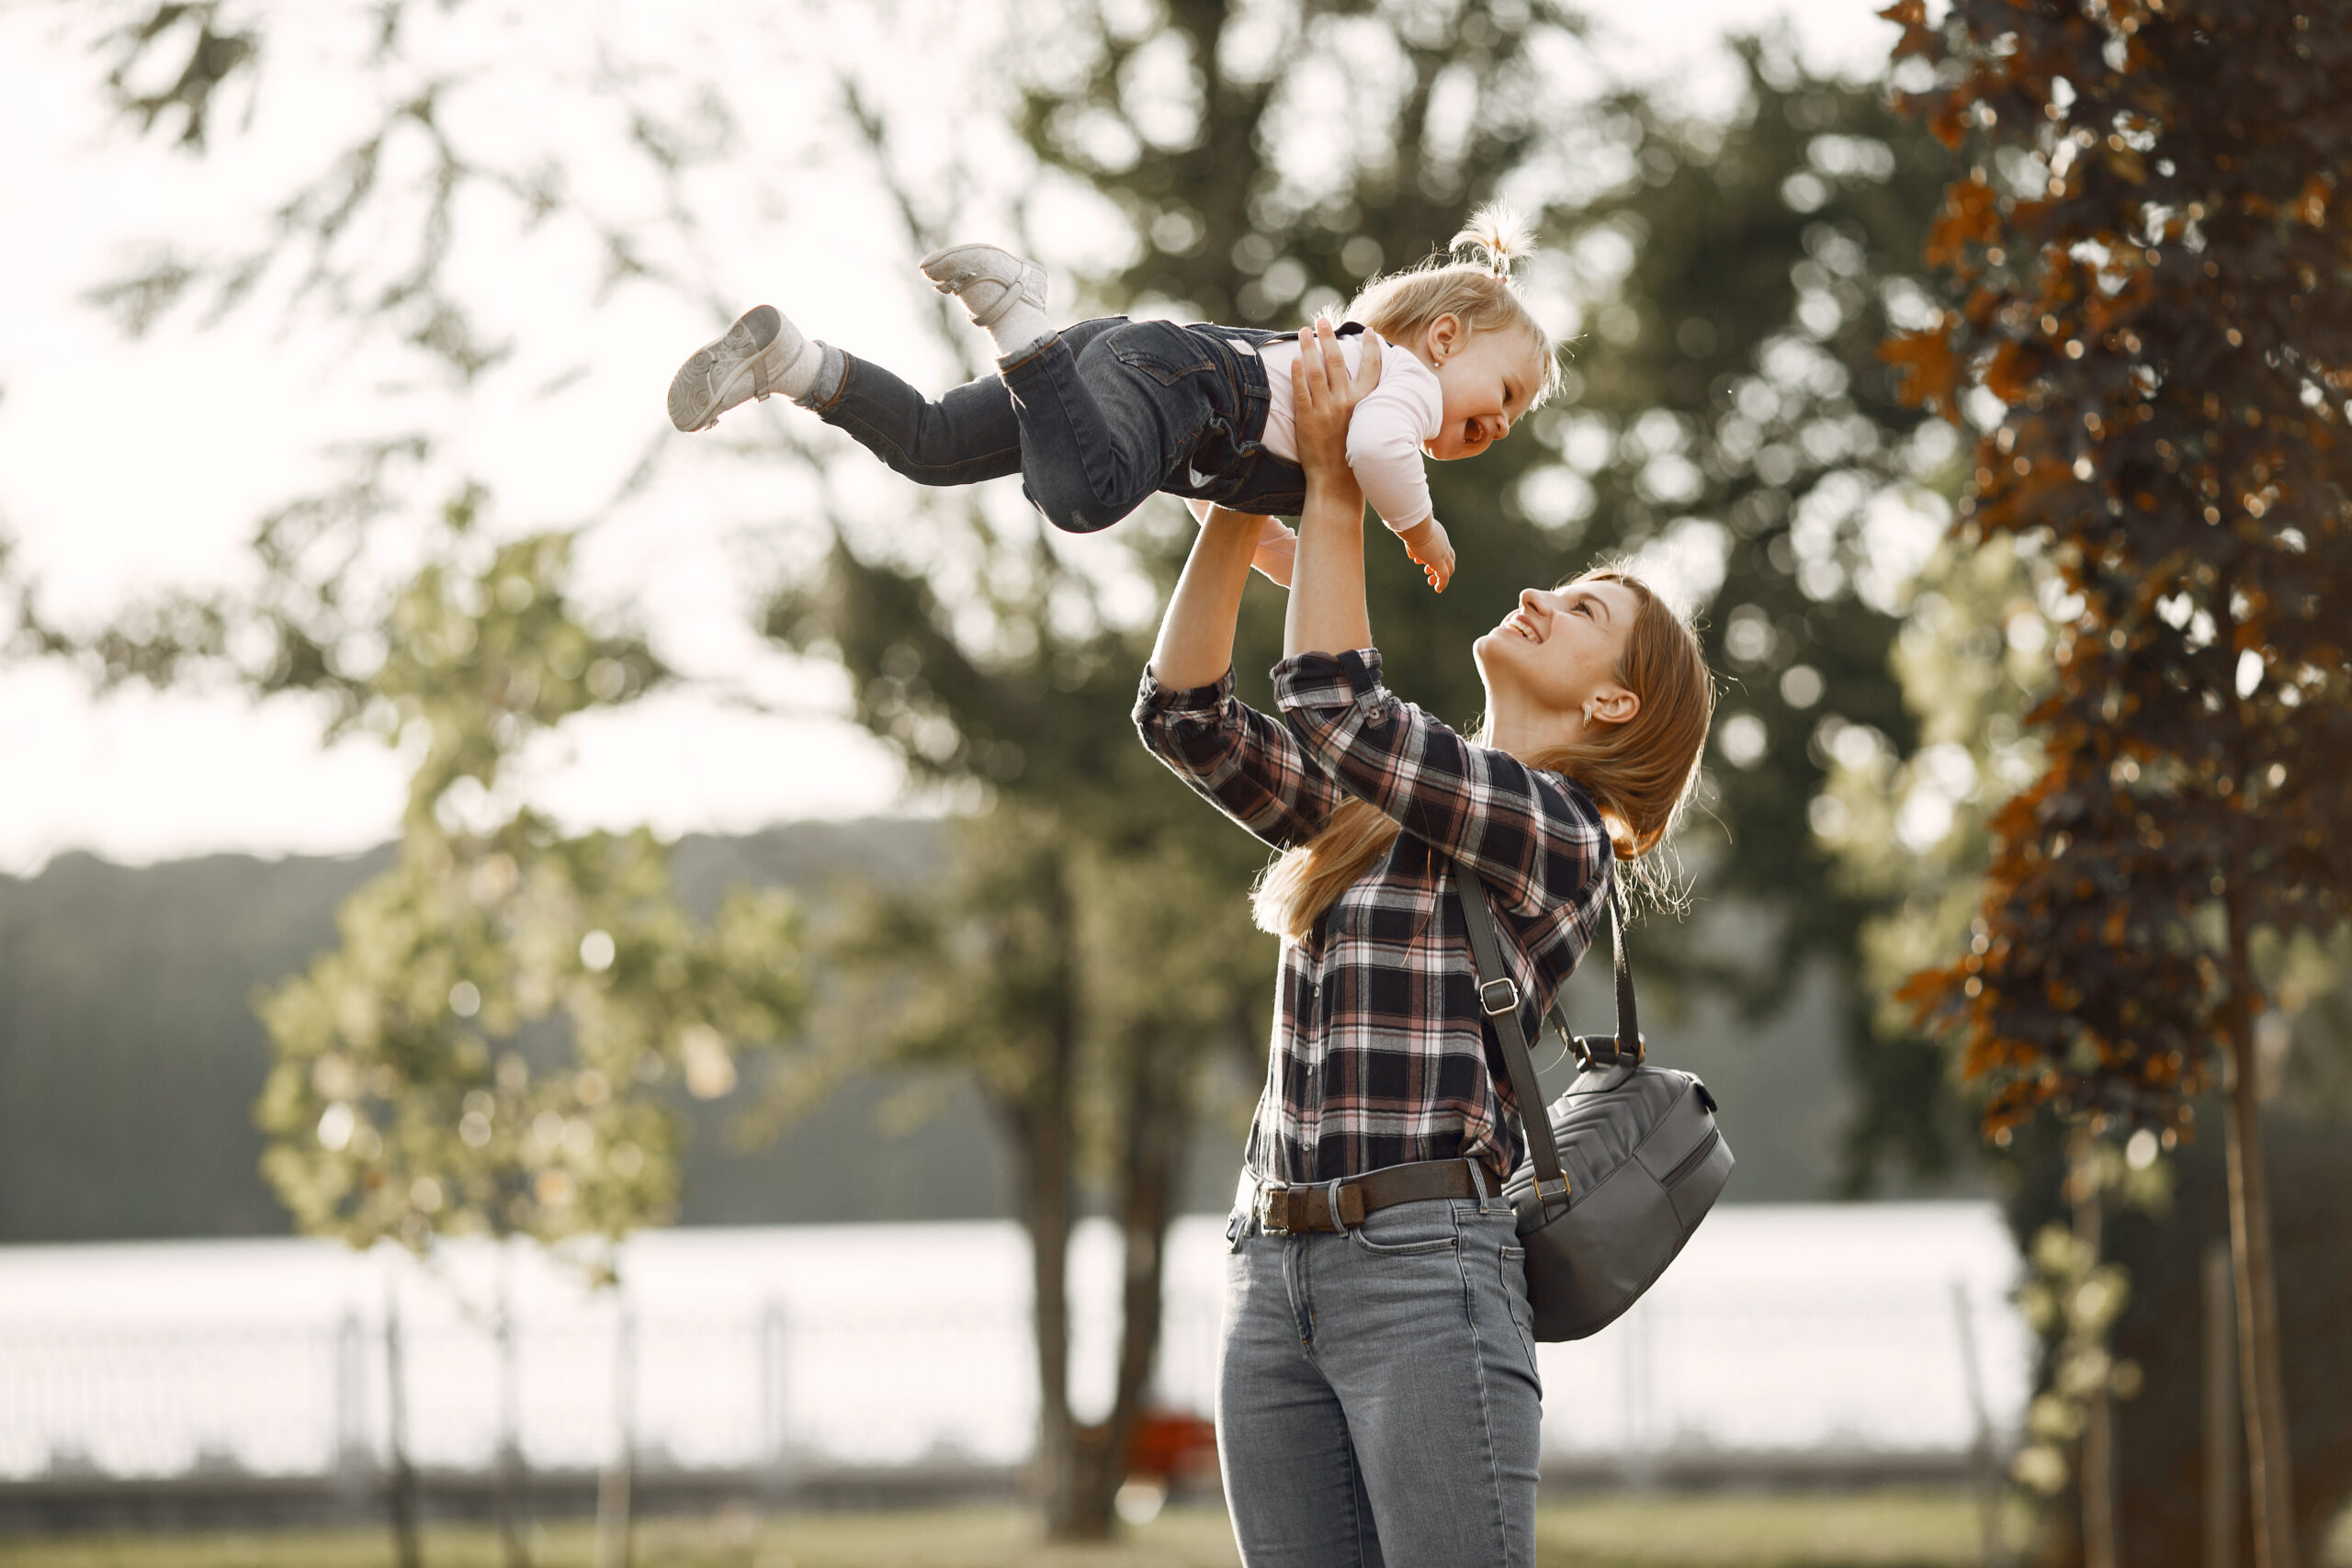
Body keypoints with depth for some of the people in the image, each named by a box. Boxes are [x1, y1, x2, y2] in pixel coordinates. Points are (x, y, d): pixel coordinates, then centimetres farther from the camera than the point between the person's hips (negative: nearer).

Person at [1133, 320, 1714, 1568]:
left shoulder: (1558, 837, 0)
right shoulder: (1377, 813, 23)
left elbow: (1334, 708, -9)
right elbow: (1184, 717, 19)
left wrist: (1335, 484, -2)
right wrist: (1244, 503, 15)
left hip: (1425, 1262, -7)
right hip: (1275, 1276, 7)